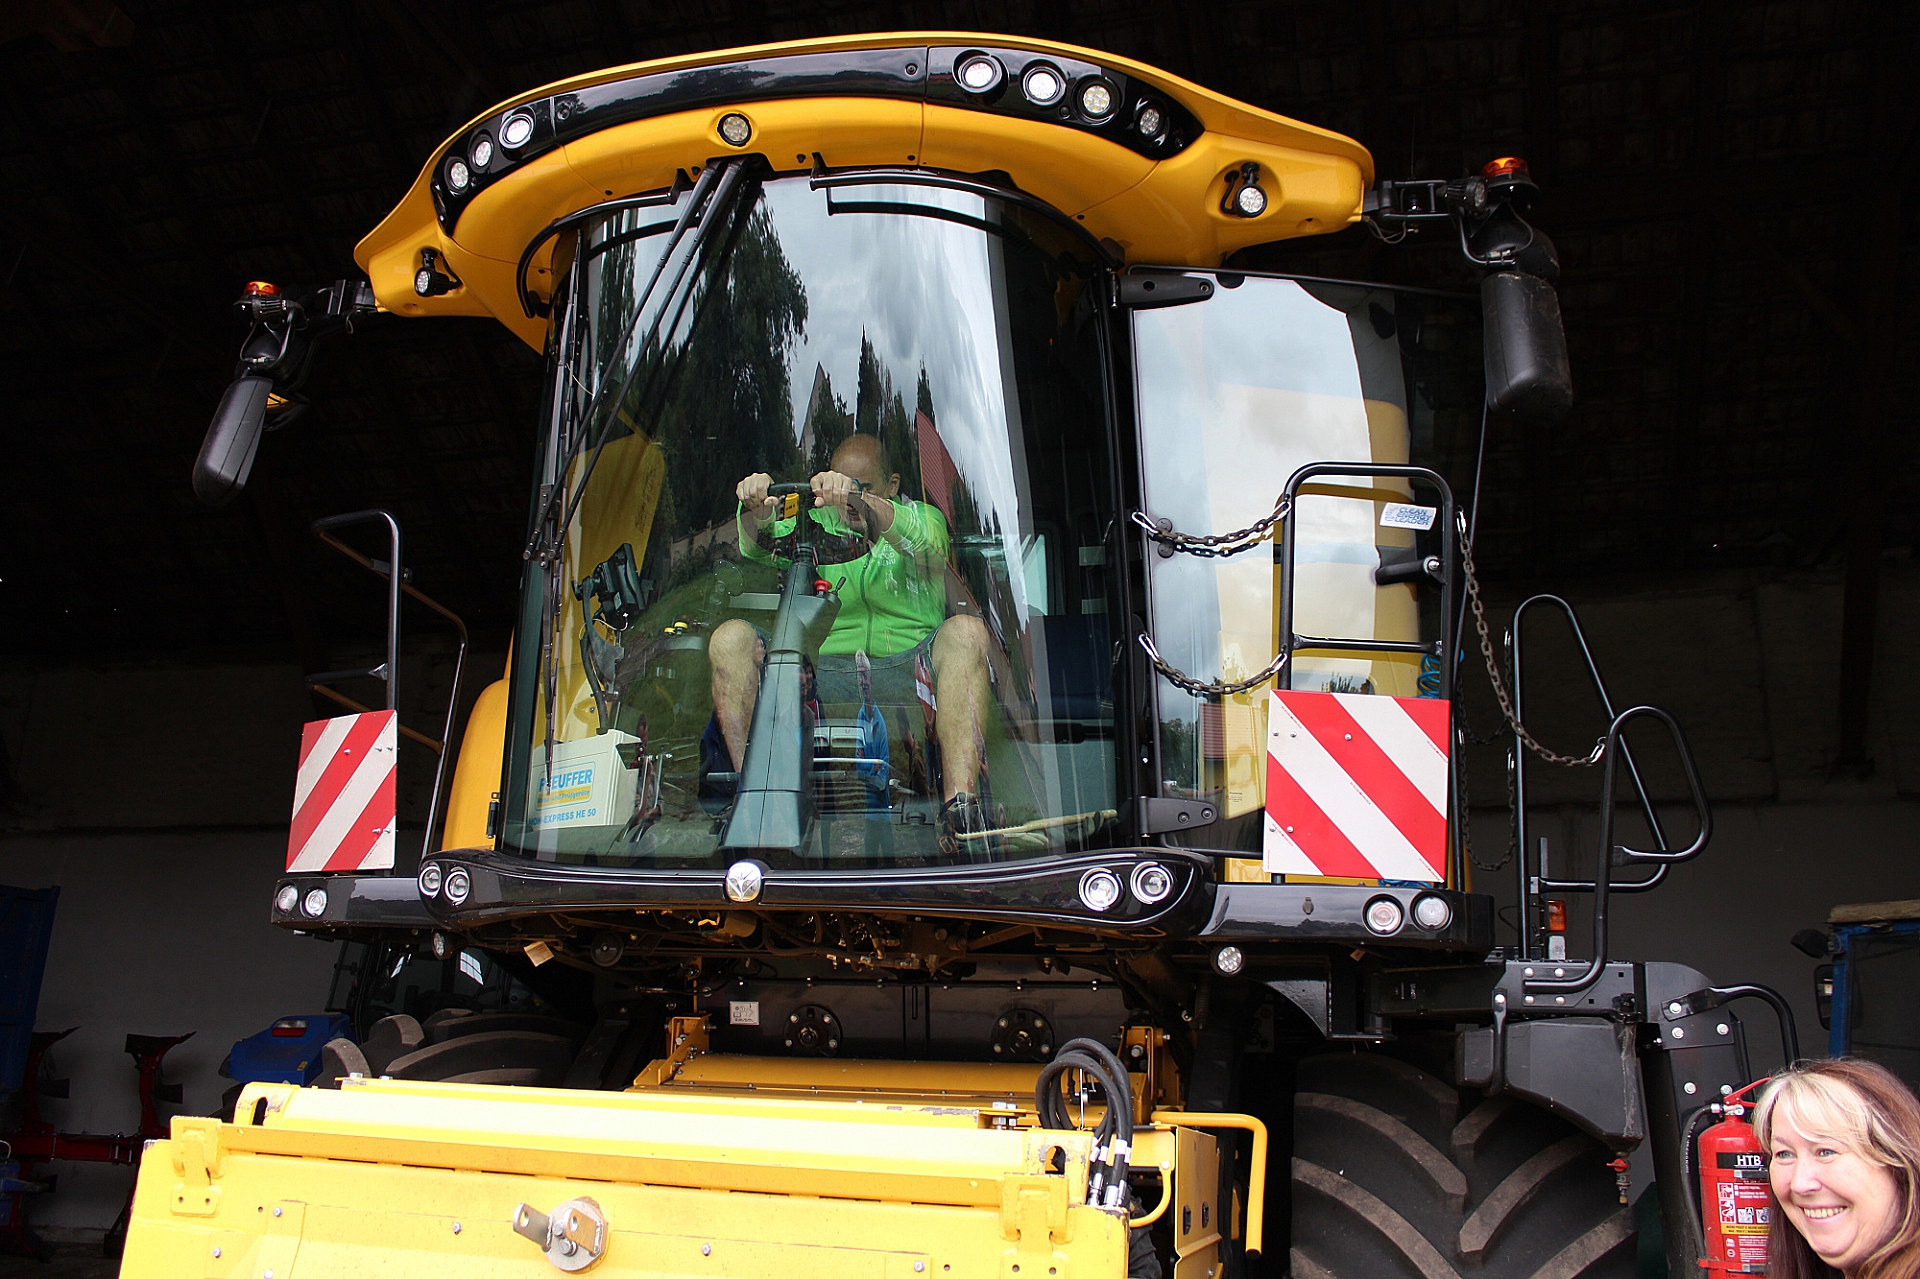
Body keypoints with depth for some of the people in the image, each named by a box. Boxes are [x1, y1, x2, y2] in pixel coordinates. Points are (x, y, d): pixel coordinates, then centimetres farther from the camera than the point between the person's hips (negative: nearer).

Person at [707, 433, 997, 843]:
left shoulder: (922, 516, 11)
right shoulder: (818, 524, 17)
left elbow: (921, 542, -15)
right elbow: (760, 547, -3)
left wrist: (859, 498, -35)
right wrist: (756, 509, -28)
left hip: (906, 672, -2)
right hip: (824, 669, 2)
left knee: (965, 631, -31)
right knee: (731, 638, -17)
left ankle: (960, 803, -40)